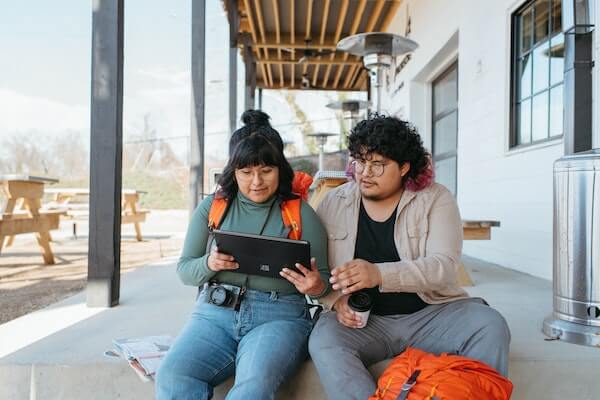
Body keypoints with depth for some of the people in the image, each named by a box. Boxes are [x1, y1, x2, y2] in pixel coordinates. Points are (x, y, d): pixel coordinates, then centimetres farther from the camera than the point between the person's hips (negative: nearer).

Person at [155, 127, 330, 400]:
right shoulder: (212, 206, 12)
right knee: (171, 376, -27)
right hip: (215, 314, 2)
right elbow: (184, 270, 13)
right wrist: (208, 264, -10)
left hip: (279, 317, -1)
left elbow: (323, 278, 10)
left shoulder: (300, 213, 7)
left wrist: (315, 287, -15)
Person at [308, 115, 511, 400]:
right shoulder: (333, 203, 4)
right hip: (364, 321, 1)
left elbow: (444, 266, -16)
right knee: (324, 339, -30)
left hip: (430, 314, 0)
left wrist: (379, 274, -32)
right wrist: (336, 300, -16)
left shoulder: (435, 199, -2)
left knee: (490, 326, -25)